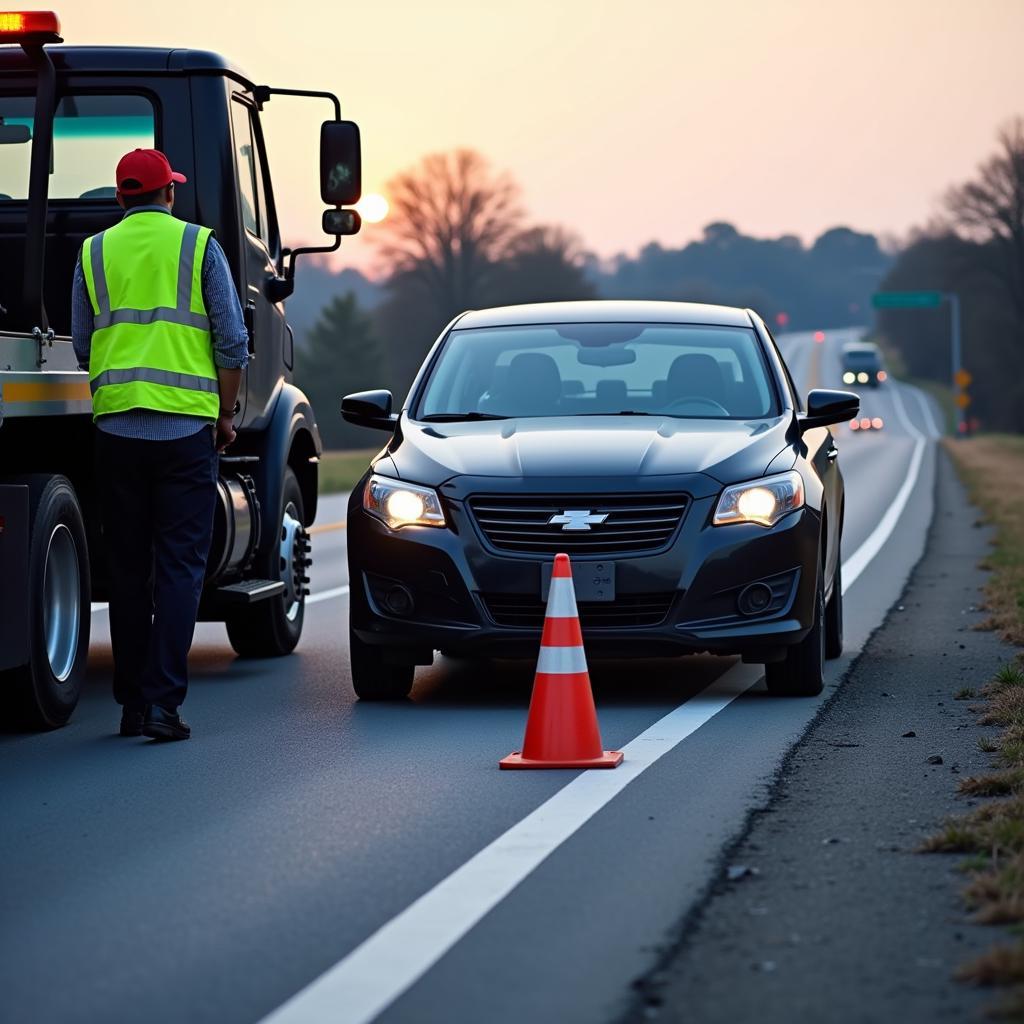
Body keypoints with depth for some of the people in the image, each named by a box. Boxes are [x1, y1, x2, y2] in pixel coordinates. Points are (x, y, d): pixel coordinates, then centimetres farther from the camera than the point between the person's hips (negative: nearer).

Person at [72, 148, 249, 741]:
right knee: (180, 567, -1)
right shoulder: (200, 247, 1)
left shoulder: (95, 253, 8)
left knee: (128, 570, 10)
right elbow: (232, 343, -1)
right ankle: (163, 700, -10)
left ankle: (132, 703, 14)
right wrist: (226, 415, 10)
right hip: (187, 426, -3)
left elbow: (82, 348, 11)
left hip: (117, 426, 3)